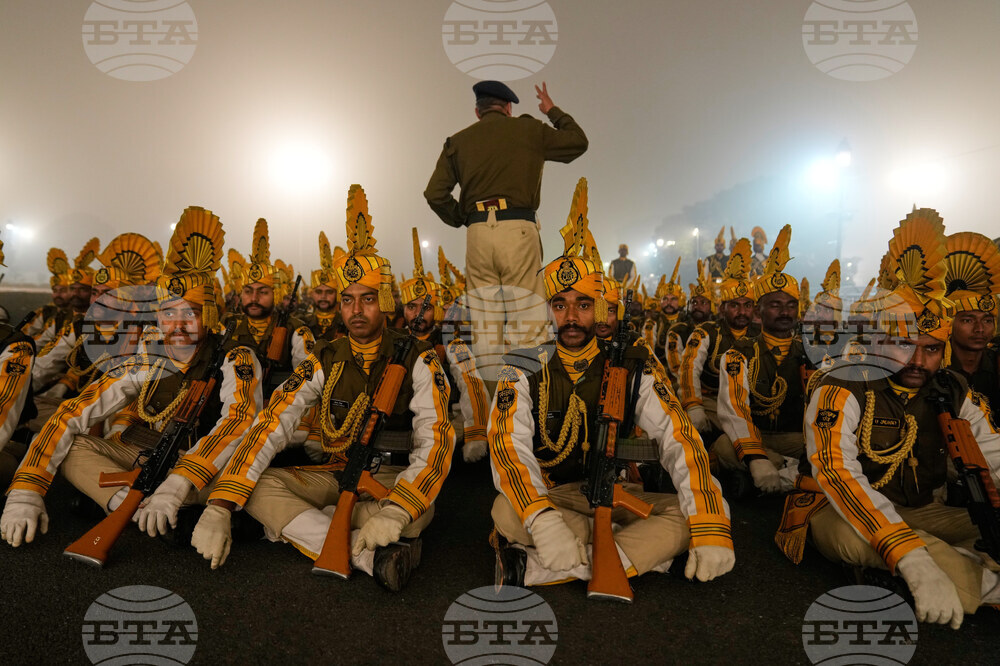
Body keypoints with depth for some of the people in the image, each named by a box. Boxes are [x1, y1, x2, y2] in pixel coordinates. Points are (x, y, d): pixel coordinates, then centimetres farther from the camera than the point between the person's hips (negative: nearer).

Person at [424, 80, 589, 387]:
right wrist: (554, 112, 36)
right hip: (518, 229, -2)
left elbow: (434, 193, 6)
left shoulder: (458, 141, 15)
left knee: (484, 323, 7)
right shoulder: (527, 129, 10)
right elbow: (578, 142, 23)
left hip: (477, 234, 3)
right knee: (526, 319, -2)